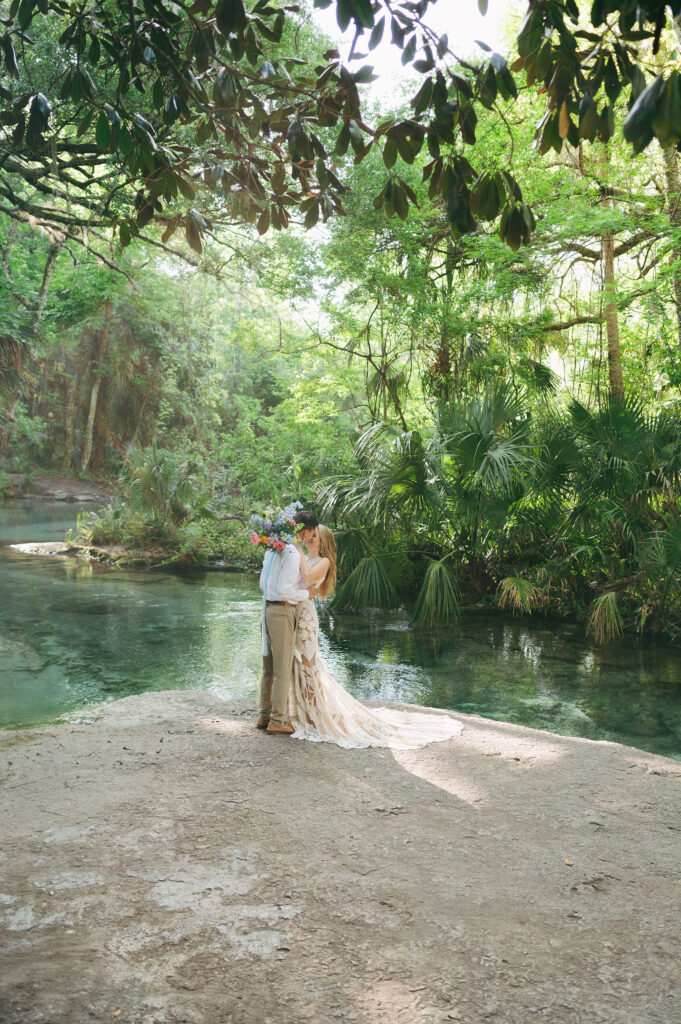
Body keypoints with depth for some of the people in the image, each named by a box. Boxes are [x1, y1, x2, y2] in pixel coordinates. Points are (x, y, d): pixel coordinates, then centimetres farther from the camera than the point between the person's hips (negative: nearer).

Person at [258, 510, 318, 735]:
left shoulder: (273, 548, 11)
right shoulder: (292, 553, -17)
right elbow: (283, 589, -22)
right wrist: (305, 593, -6)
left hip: (269, 607, 9)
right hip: (283, 611, -9)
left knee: (268, 667, 15)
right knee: (283, 669, 0)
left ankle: (264, 715, 23)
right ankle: (277, 720, 7)